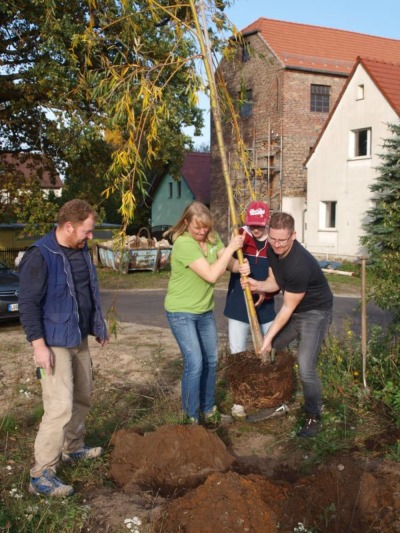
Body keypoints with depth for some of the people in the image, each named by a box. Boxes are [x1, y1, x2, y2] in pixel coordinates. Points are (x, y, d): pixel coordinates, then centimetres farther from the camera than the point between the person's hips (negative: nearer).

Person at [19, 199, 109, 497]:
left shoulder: (81, 251, 7)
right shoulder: (40, 256, -20)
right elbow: (28, 304, -20)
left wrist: (99, 326, 21)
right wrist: (39, 345, -23)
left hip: (80, 340, 9)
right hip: (54, 344, -9)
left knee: (82, 398, 19)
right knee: (60, 407, -11)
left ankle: (73, 448, 38)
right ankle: (41, 475, -1)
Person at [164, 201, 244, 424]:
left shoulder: (212, 238, -1)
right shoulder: (184, 244, -24)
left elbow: (226, 262, 1)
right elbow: (211, 275, -29)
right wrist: (231, 247, -23)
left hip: (205, 310, 8)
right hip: (181, 312, -8)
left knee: (211, 360, 13)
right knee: (195, 364, -10)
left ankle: (208, 409, 30)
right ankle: (192, 417, 6)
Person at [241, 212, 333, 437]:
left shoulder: (299, 264, -33)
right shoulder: (273, 250, -8)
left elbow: (287, 308, -24)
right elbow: (275, 282, 4)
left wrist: (269, 336, -17)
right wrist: (258, 285, -18)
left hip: (315, 312, -8)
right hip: (294, 310, 9)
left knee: (306, 369, -15)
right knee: (267, 353, 8)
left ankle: (314, 418, 6)